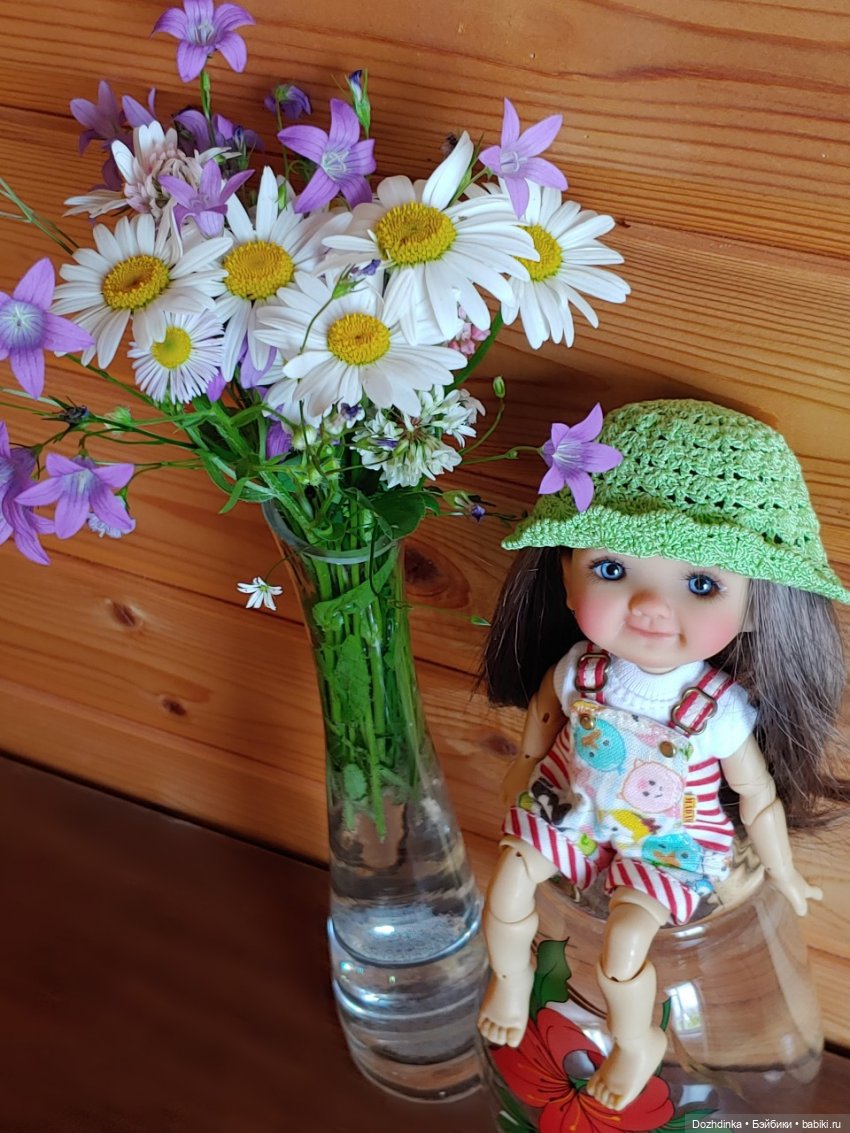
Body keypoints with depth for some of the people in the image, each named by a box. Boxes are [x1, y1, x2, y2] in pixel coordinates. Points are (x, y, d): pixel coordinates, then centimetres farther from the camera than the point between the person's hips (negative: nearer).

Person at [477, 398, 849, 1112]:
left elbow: (760, 798, -12)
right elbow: (539, 731, 0)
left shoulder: (722, 711, -30)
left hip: (669, 847, -3)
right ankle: (512, 973, 34)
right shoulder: (574, 670, -23)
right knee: (506, 893, 0)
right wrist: (519, 799, 14)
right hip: (572, 811, 3)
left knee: (621, 947, -14)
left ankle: (639, 1042, 18)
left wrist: (783, 876, 2)